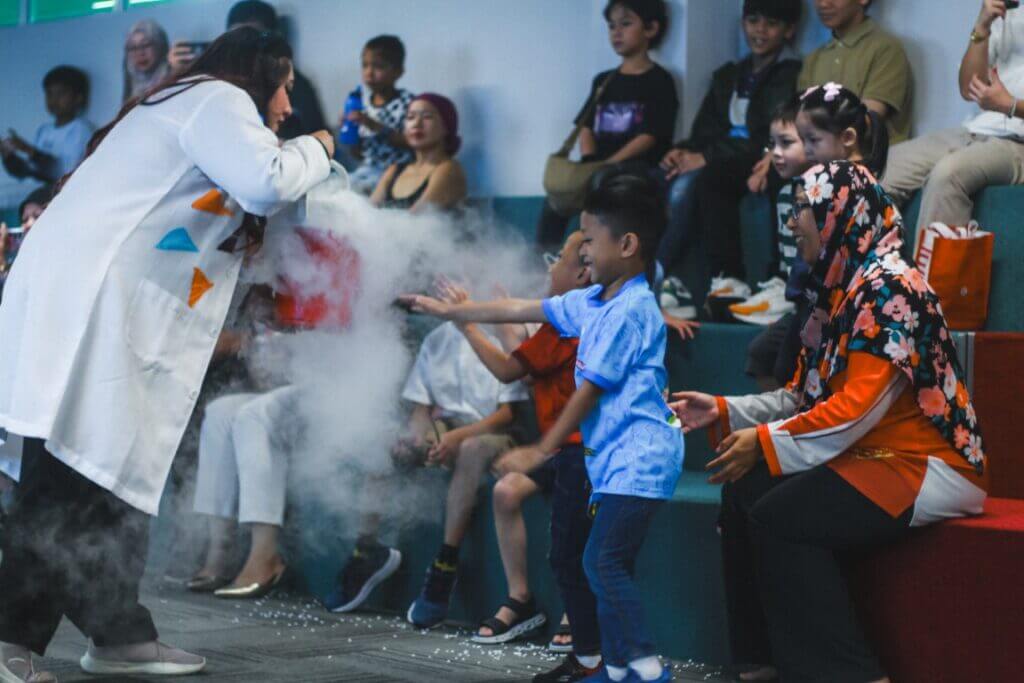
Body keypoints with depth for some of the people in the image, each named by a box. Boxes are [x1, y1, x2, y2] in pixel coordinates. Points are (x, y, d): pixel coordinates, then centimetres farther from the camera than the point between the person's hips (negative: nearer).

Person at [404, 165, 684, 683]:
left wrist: (542, 451, -7)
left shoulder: (629, 310, -15)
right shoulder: (594, 302, 14)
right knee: (606, 564, 10)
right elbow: (523, 310, 22)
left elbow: (591, 389, -14)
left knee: (604, 560, -15)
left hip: (638, 456, -10)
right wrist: (451, 311, 26)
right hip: (616, 457, 10)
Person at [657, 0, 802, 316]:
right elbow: (705, 131, 19)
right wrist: (684, 151, -5)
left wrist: (709, 158, -19)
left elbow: (772, 141, -13)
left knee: (693, 181, -35)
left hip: (758, 168, -7)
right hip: (720, 165, 7)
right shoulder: (728, 75, 23)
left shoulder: (791, 76, -1)